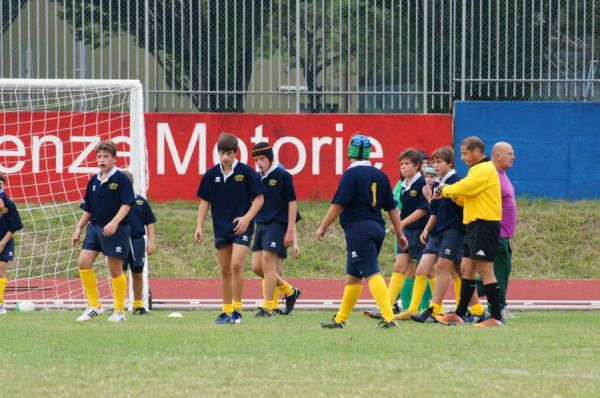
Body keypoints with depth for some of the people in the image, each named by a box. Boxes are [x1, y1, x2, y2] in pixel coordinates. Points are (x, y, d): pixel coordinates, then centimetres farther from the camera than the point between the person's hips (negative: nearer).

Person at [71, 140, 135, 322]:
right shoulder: (94, 181, 11)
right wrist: (79, 228, 12)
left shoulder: (121, 179, -7)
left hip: (116, 230, -6)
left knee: (115, 270, 0)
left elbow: (126, 204, -13)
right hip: (94, 226, 6)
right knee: (84, 263, -6)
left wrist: (114, 222, -25)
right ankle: (94, 306, 4)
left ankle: (119, 311, 12)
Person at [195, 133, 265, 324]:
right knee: (225, 270, 9)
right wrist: (199, 226, 2)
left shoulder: (246, 172, -6)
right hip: (221, 228, 4)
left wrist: (247, 218, -15)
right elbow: (205, 201, 9)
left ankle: (237, 309, -10)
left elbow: (259, 199, -3)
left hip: (241, 227, -4)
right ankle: (226, 311, 16)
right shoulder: (211, 174, 3)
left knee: (236, 265, -17)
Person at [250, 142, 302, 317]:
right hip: (261, 224, 7)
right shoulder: (257, 178, 12)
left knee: (267, 265, -11)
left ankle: (268, 307, -5)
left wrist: (290, 231, -11)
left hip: (277, 224, -7)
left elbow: (292, 203, -7)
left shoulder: (283, 176, -7)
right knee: (256, 267, 3)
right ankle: (289, 291, 19)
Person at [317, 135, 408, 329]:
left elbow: (338, 205, -14)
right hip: (377, 228, 7)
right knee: (353, 275, 15)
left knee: (372, 274, -12)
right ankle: (340, 319, 21)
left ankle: (389, 318, -22)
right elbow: (392, 207, 13)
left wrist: (323, 227, -5)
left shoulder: (351, 174, -9)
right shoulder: (379, 175, 11)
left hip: (358, 229, -7)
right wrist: (399, 233, 17)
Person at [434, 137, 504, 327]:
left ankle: (496, 317, -9)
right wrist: (451, 194, 3)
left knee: (485, 270, -10)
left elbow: (463, 188, -20)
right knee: (466, 268, 12)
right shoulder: (478, 170, 20)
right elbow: (468, 197, 20)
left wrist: (446, 190, -1)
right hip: (475, 225, 11)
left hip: (484, 225, -11)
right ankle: (459, 314, 17)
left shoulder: (484, 170, -13)